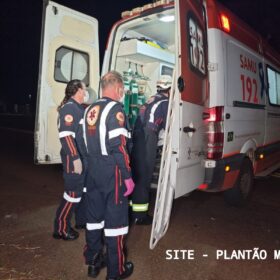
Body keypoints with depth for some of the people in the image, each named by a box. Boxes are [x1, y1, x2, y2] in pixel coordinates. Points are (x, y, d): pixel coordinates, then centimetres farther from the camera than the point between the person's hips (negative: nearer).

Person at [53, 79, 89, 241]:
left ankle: (82, 220, 34)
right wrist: (75, 158, -27)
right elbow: (66, 136, -24)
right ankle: (61, 228, 10)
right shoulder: (69, 108, -15)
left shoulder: (81, 108, 15)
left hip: (85, 157, 10)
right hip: (75, 159, -10)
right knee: (73, 193, -3)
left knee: (85, 190, 18)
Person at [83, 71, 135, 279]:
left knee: (94, 216, 16)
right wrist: (128, 176, -15)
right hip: (112, 171, -8)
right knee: (115, 219, 3)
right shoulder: (115, 109, -13)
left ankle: (93, 262, 31)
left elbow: (88, 142, 14)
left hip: (93, 170, 8)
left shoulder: (90, 110, 11)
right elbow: (119, 146, -20)